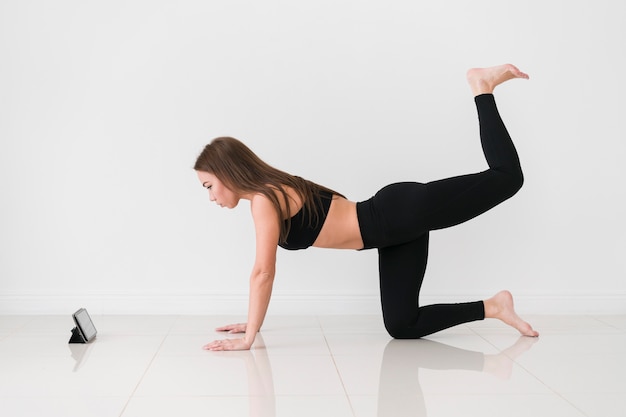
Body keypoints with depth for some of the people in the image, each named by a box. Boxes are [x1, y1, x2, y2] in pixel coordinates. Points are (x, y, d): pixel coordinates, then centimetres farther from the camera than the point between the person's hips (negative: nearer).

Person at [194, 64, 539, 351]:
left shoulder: (263, 199, -16)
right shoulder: (272, 192, 11)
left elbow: (263, 272, -20)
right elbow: (265, 272, 18)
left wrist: (248, 338, -15)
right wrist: (251, 324, 21)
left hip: (404, 213, -8)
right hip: (397, 228, 8)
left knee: (507, 177, 1)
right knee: (402, 327, 6)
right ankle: (492, 307, 14)